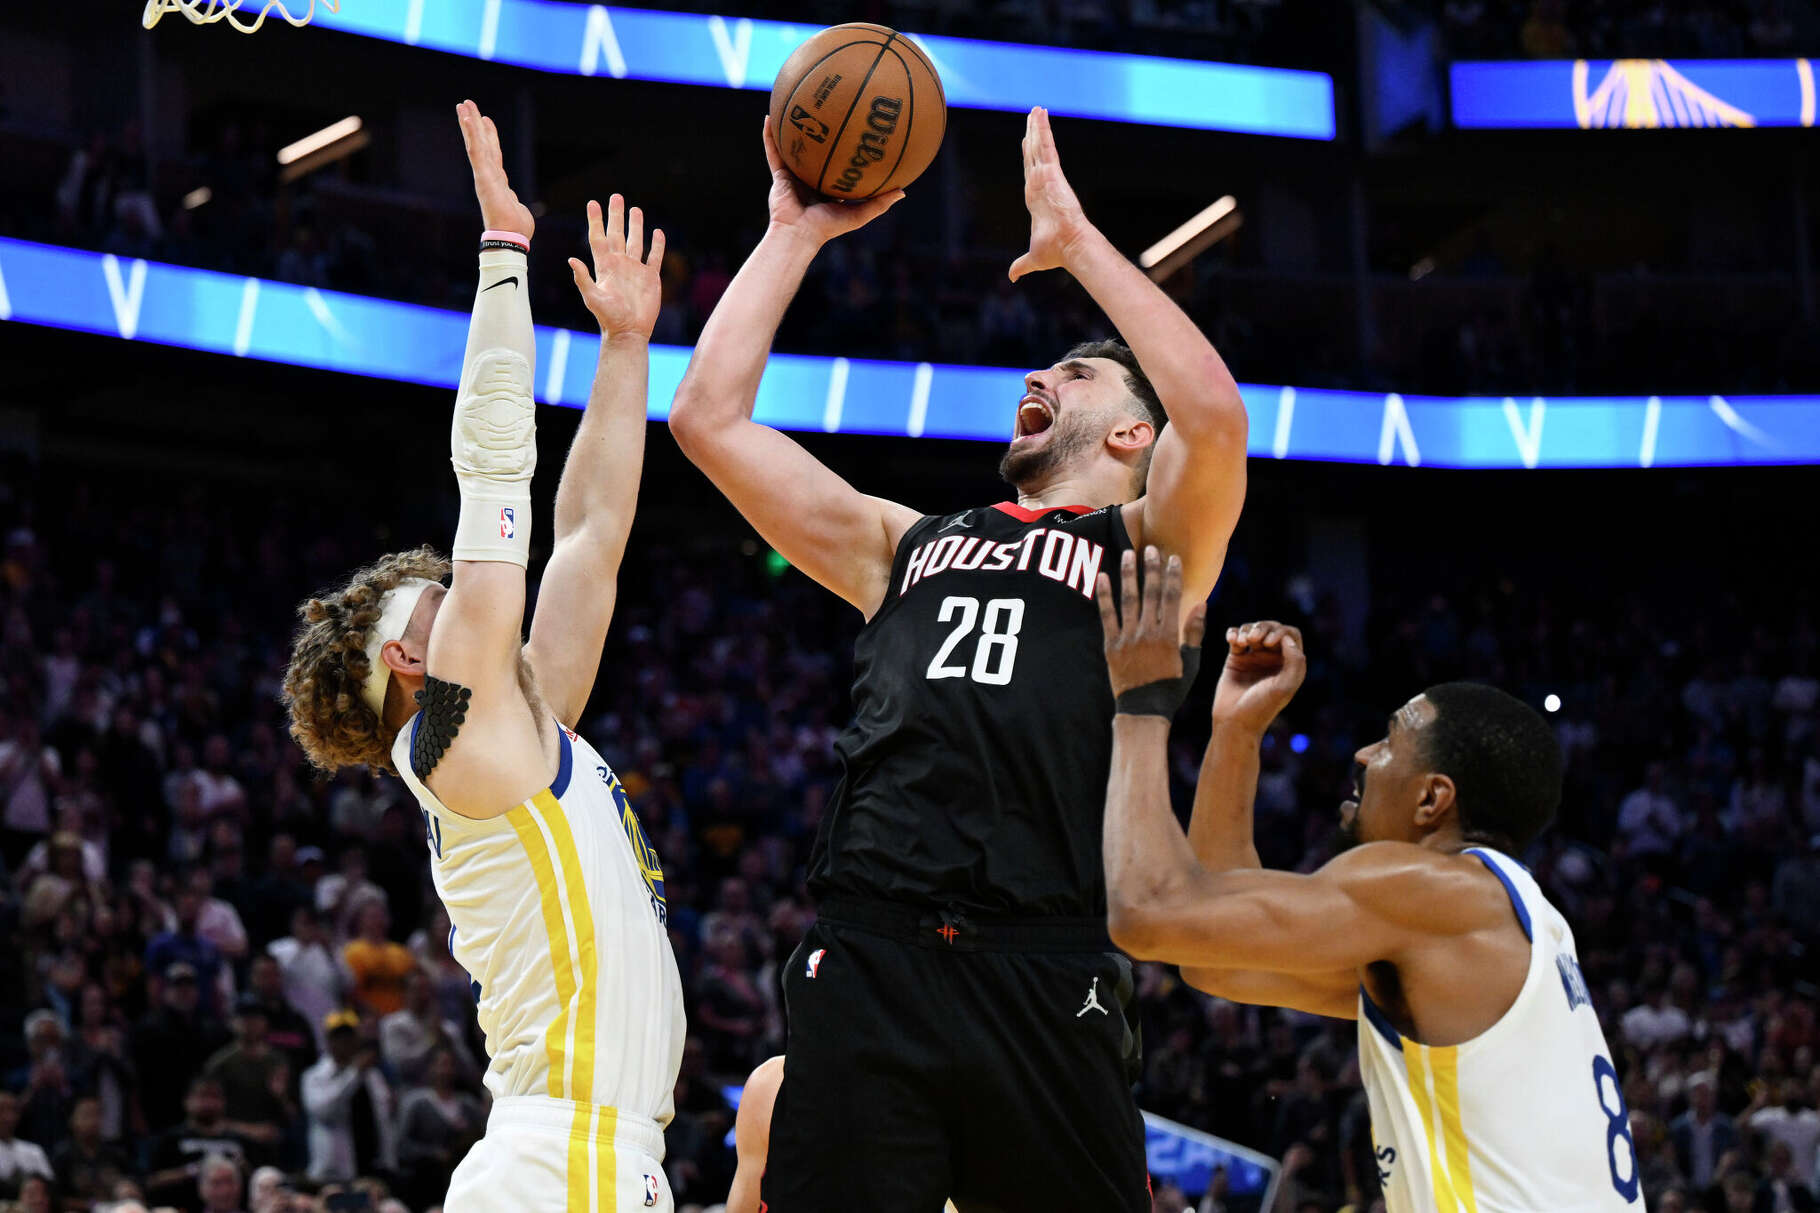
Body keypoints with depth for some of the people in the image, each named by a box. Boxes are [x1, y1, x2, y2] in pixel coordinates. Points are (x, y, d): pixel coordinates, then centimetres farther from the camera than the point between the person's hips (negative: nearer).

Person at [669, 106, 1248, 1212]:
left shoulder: (1146, 546, 15)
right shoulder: (907, 546, 28)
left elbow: (1215, 417, -7)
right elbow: (710, 419, 25)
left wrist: (1077, 238, 3)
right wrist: (797, 235, 24)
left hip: (1044, 979, -3)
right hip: (866, 955, 3)